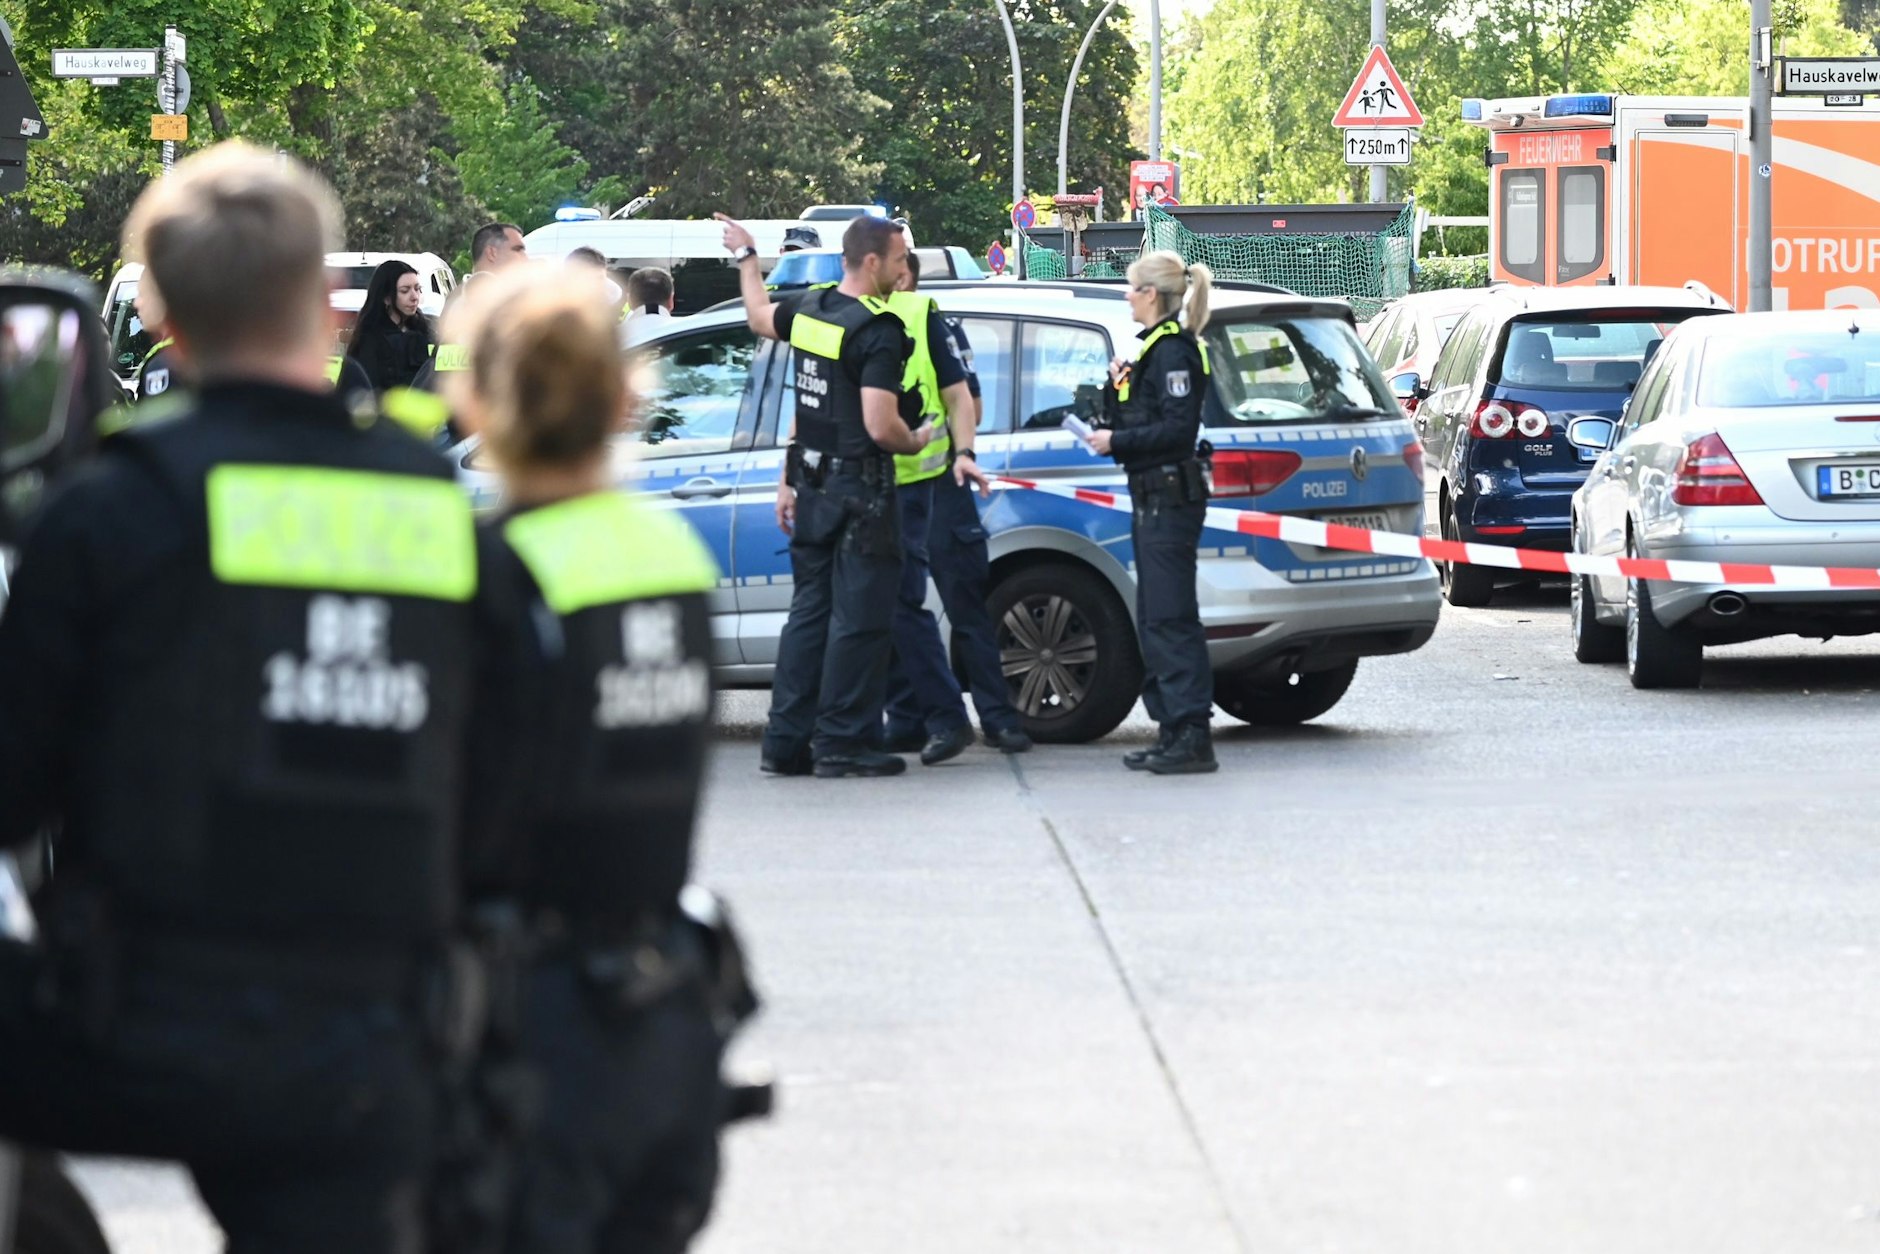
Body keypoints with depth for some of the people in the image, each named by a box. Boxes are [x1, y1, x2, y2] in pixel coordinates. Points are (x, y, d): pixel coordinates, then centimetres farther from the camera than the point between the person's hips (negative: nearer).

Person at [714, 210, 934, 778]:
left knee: (810, 610, 13)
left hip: (812, 489, 8)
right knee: (858, 618, -2)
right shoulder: (878, 331, -18)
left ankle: (786, 741, 13)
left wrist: (746, 255, 45)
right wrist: (917, 440, -2)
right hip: (860, 491, -8)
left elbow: (759, 315, 29)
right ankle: (843, 742, -2)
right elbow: (880, 427, -24)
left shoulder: (808, 308, 5)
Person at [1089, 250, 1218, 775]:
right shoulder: (1154, 348, 18)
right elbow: (1131, 421, 20)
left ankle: (1193, 737, -13)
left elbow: (1178, 428, -20)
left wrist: (1117, 443, -15)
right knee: (1155, 618, 12)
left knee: (1171, 617, -12)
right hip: (1151, 497, 11)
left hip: (1170, 498, -11)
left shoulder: (1174, 350, -13)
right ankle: (1174, 733, 16)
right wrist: (1116, 388, 3)